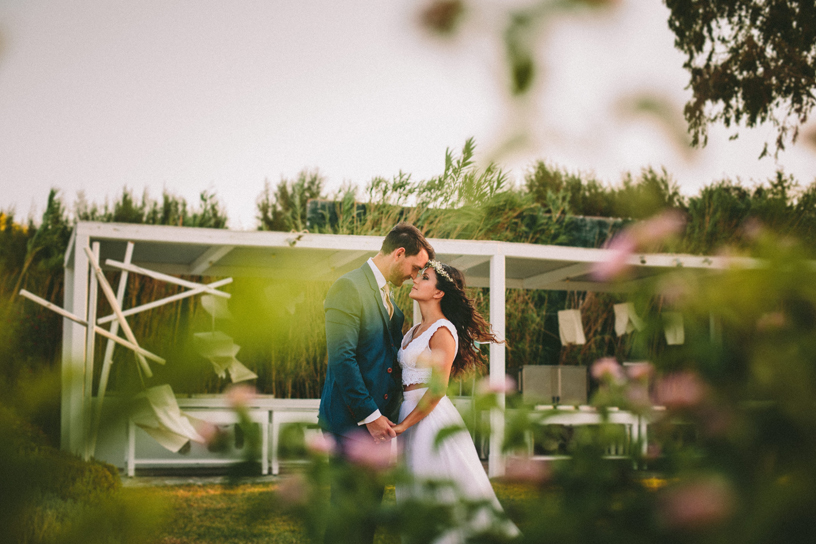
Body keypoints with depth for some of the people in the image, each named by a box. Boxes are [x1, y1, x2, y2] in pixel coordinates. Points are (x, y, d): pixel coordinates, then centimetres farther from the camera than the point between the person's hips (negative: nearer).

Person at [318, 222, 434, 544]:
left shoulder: (386, 295, 16)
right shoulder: (349, 287, -13)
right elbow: (342, 358, -20)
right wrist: (369, 415, -19)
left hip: (377, 417, 9)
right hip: (352, 420, -9)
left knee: (371, 501, 12)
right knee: (349, 504, -3)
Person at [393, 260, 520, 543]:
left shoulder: (442, 332, -13)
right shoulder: (416, 330, 14)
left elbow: (437, 388, -18)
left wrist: (404, 424, -15)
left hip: (432, 418, -9)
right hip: (412, 415, 9)